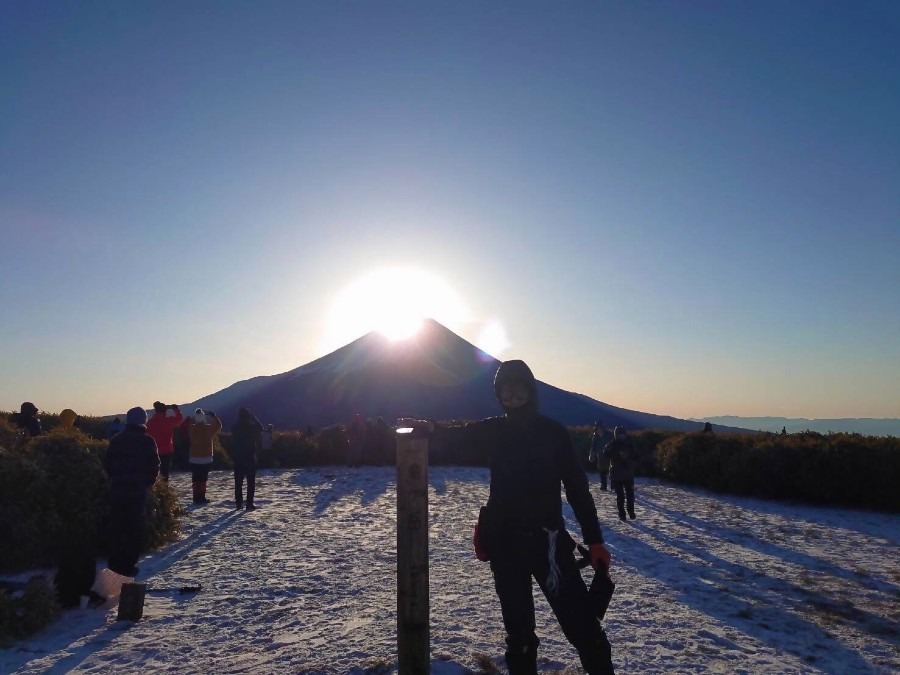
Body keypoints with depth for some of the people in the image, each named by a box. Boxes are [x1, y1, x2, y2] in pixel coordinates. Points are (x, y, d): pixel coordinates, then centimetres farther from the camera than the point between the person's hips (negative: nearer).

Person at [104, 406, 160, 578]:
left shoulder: (117, 439, 2)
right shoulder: (147, 441, -6)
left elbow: (107, 464, 3)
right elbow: (154, 466, -6)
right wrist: (147, 483, 9)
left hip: (117, 489, 3)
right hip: (138, 491, -3)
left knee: (116, 527, 13)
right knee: (135, 528, 5)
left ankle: (114, 564, 16)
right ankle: (128, 565, 3)